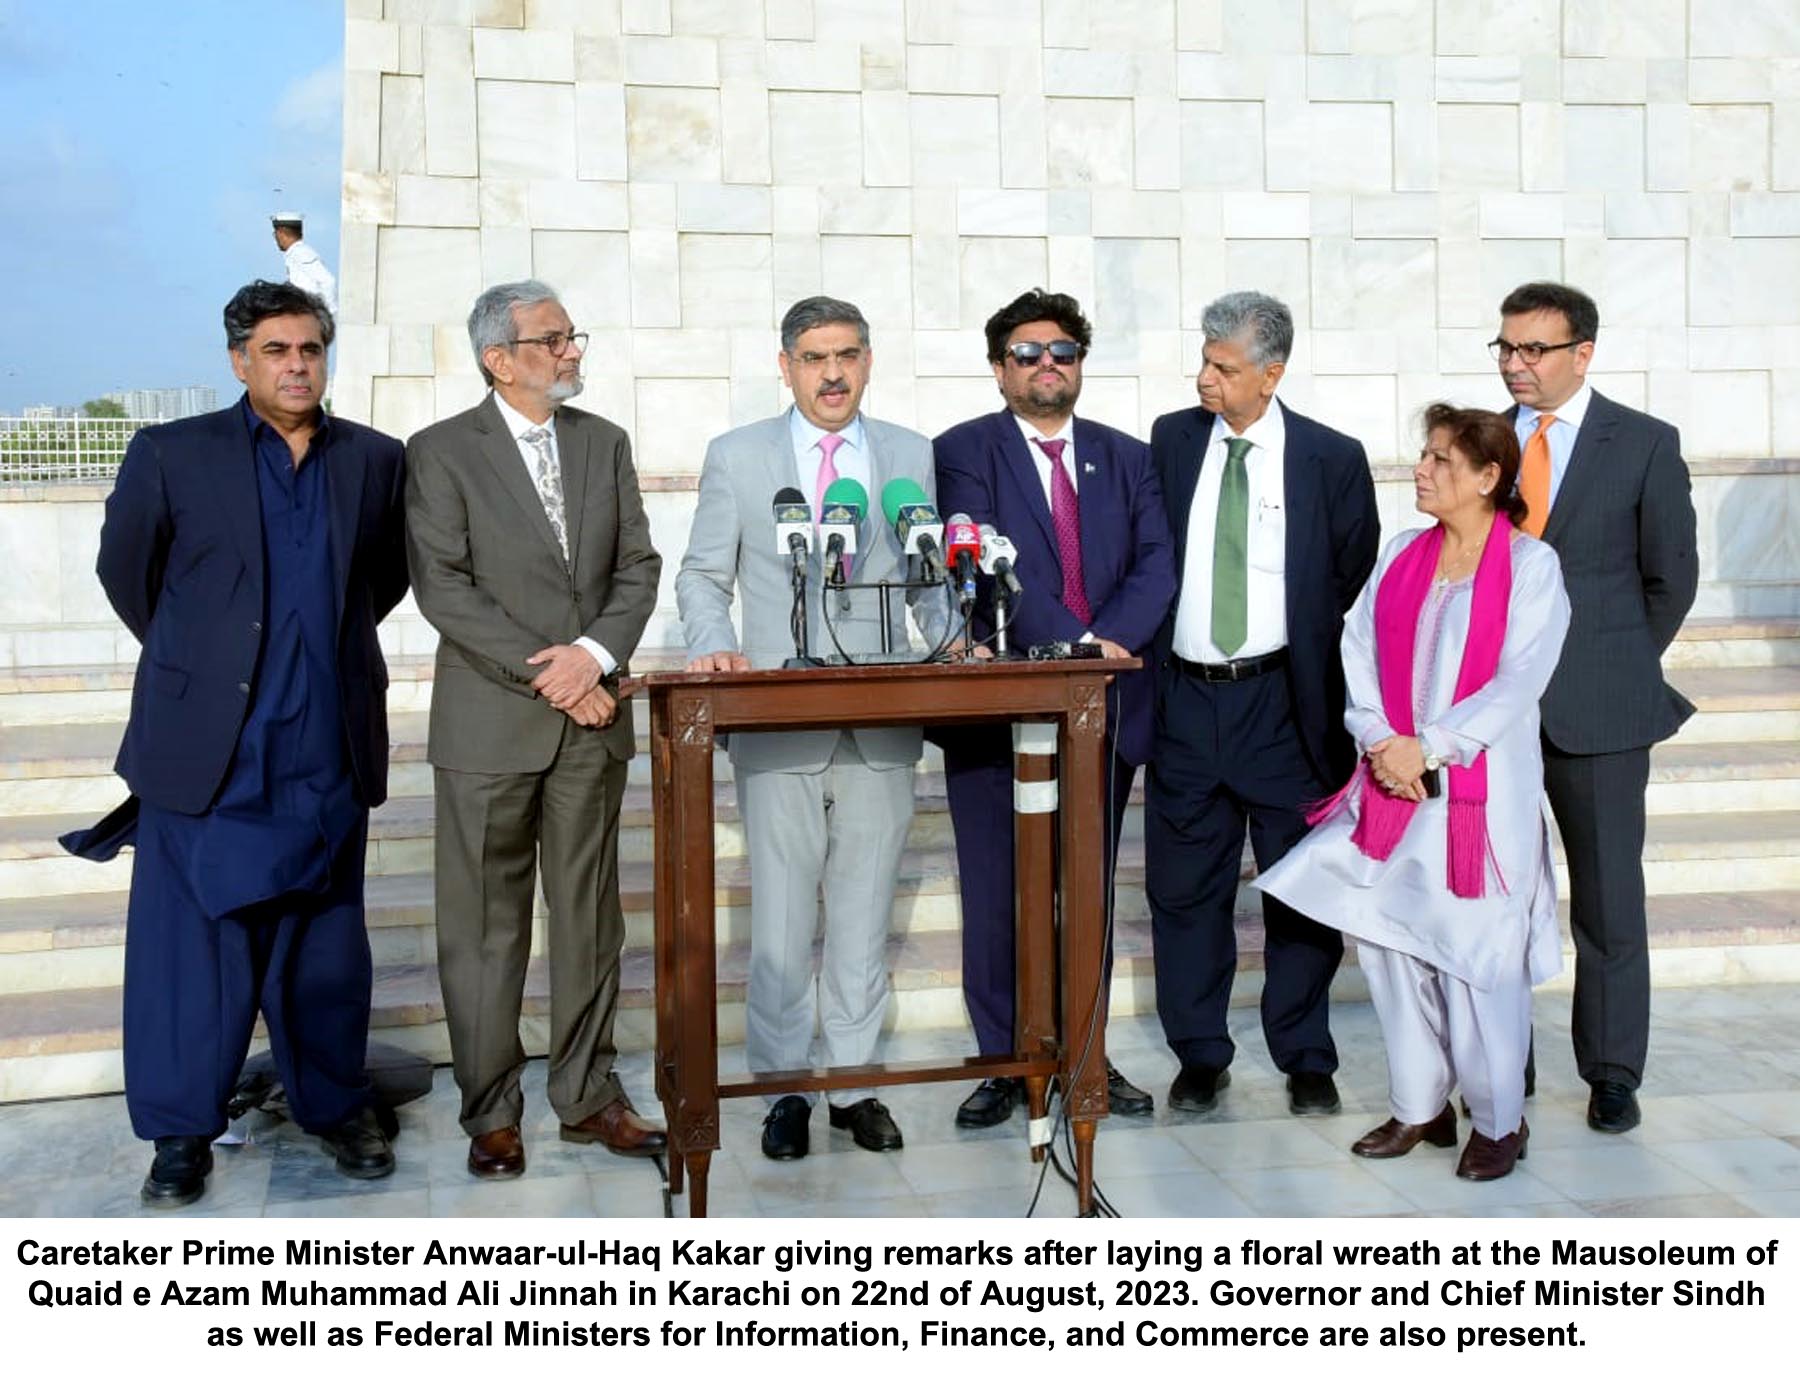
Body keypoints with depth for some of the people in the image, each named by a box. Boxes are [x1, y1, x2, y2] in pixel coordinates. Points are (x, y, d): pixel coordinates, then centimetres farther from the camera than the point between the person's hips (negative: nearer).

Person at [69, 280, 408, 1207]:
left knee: (326, 943, 11)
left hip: (326, 750, 2)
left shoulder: (375, 461, 6)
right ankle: (181, 1130, 18)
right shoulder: (172, 455, 0)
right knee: (189, 941, 4)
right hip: (207, 752, -2)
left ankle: (336, 1105, 26)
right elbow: (125, 571, 12)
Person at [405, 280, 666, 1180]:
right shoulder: (441, 453, -2)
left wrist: (595, 654, -10)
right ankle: (491, 1113, 15)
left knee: (589, 915, 9)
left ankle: (588, 1097, 20)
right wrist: (546, 676, -14)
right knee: (484, 926, 3)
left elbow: (637, 566, 7)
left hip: (591, 719, 4)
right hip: (489, 724, -4)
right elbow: (443, 588, -10)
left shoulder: (605, 443, 12)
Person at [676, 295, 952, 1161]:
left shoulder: (914, 457, 9)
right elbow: (703, 575, 7)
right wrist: (713, 647, -12)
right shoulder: (737, 457, 5)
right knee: (781, 919, 4)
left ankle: (855, 1082, 21)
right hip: (778, 723, -1)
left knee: (865, 912, 9)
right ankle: (784, 1089, 17)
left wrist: (957, 641, -9)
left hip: (881, 724, 2)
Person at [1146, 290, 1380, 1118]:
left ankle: (1306, 1062, 21)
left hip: (1284, 701, -2)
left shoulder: (1332, 458, -2)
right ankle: (1200, 1057, 22)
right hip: (1186, 699, 2)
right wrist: (1144, 653, 2)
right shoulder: (1170, 441, 5)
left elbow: (1357, 581, 5)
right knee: (1184, 888, 8)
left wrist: (1324, 685, 2)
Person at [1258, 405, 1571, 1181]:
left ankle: (1498, 1121, 15)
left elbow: (1518, 682, -10)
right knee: (1390, 942, 7)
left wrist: (1427, 747, -15)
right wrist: (1380, 741, -8)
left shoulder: (1531, 565, -4)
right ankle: (1419, 1107, 22)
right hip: (1391, 784, 5)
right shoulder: (1402, 554, 11)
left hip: (1479, 789, -5)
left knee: (1476, 954, -2)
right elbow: (1359, 650, 7)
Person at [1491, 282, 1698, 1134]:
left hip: (1597, 711, -2)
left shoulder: (1645, 443, 0)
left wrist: (1619, 670, 6)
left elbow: (1671, 574, 5)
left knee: (1609, 897, 5)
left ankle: (1612, 1074, 18)